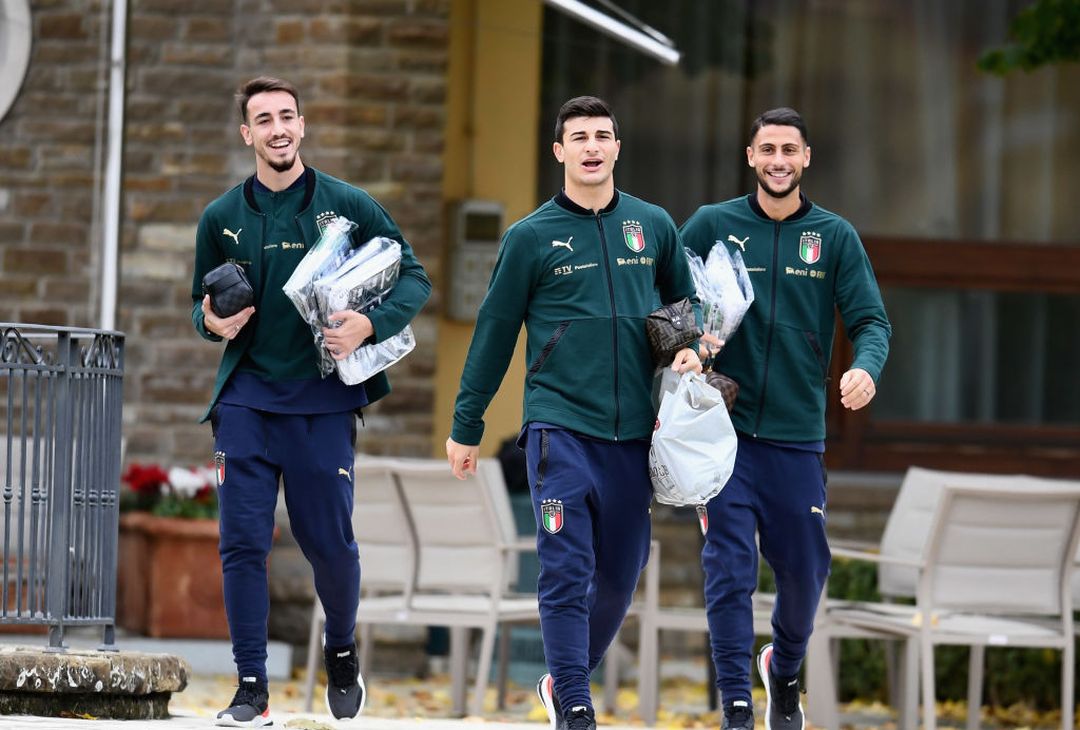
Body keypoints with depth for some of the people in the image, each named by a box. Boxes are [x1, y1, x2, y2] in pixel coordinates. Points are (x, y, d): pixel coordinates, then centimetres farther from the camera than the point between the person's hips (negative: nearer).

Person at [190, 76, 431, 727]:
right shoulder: (222, 218, 8)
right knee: (243, 541, -6)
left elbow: (414, 278, 3)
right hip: (246, 398, 2)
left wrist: (368, 325, -15)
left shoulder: (348, 206, 1)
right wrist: (212, 322, -4)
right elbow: (203, 301, 20)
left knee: (330, 543, 1)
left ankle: (342, 650, 30)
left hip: (322, 399, -1)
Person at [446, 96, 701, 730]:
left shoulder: (653, 226, 9)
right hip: (560, 425, -3)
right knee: (567, 570, -10)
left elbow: (688, 303, 21)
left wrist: (691, 350, -1)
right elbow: (494, 333, 6)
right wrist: (467, 426, 8)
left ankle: (568, 677, 27)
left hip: (633, 431, 3)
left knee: (621, 572, 8)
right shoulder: (532, 236, 2)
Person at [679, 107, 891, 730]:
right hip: (725, 428, -1)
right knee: (730, 569, -8)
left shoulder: (835, 236, 5)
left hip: (799, 433, 1)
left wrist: (866, 368, -21)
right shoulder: (712, 225, 3)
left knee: (804, 571, 8)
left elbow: (871, 320, 1)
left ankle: (785, 669, 36)